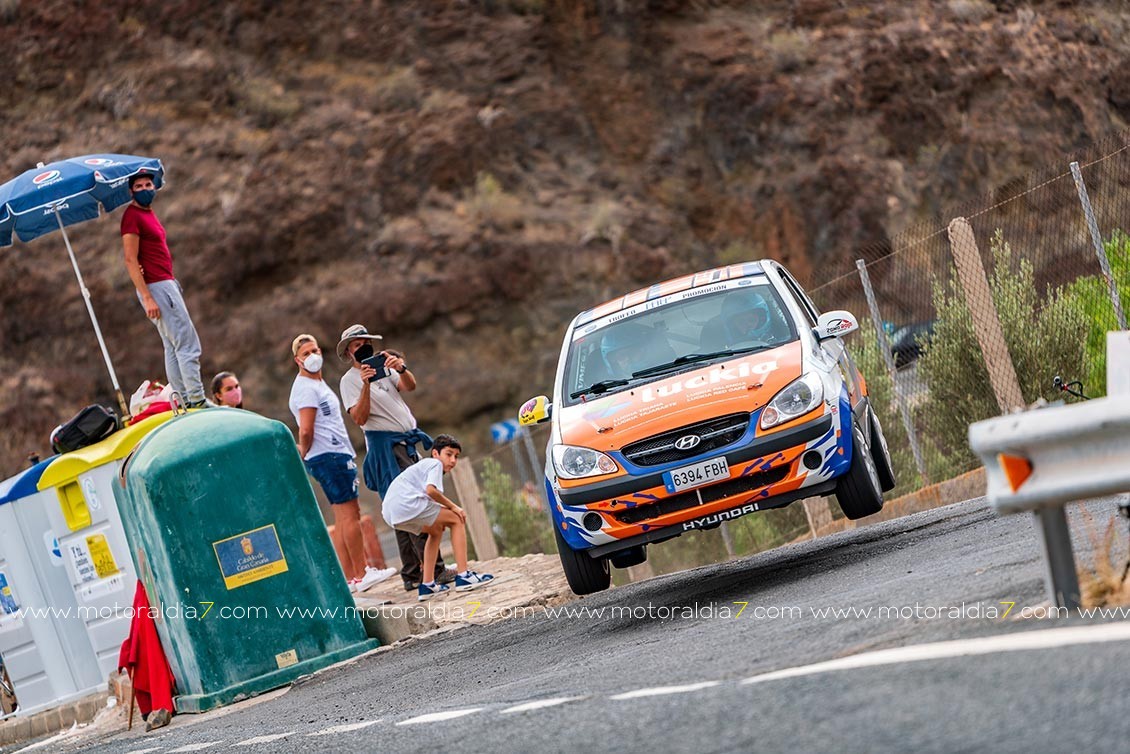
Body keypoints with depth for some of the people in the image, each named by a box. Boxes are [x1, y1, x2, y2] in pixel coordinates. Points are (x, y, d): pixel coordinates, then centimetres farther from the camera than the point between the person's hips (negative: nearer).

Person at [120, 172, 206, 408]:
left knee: (173, 346, 13)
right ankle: (197, 401, -9)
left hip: (167, 283, 10)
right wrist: (147, 298, -22)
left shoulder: (148, 212, 15)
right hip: (156, 287, -10)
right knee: (188, 344, -10)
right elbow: (131, 261, -19)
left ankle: (182, 400, 17)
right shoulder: (132, 216, -15)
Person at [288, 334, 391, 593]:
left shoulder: (319, 384, 20)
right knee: (350, 513, -10)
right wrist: (304, 454, -5)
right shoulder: (305, 388, -12)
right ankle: (361, 575, -9)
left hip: (339, 455, 10)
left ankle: (348, 577, 10)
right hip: (329, 456, -10)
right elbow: (306, 430, -19)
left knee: (344, 517, 9)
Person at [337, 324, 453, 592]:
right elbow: (360, 418, -14)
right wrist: (365, 385, -26)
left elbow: (410, 386, -2)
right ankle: (435, 570, -18)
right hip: (386, 446, -7)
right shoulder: (349, 380, -2)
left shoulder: (384, 368, 16)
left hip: (408, 443, 7)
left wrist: (402, 369, -22)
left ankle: (412, 575, 11)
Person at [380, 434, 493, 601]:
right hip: (407, 504, -9)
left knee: (437, 530, 29)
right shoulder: (435, 464, 5)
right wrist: (452, 506, -2)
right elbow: (431, 490, -13)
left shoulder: (423, 465, 34)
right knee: (456, 520, 3)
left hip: (391, 515, 9)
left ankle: (427, 585, 23)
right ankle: (463, 575, -5)